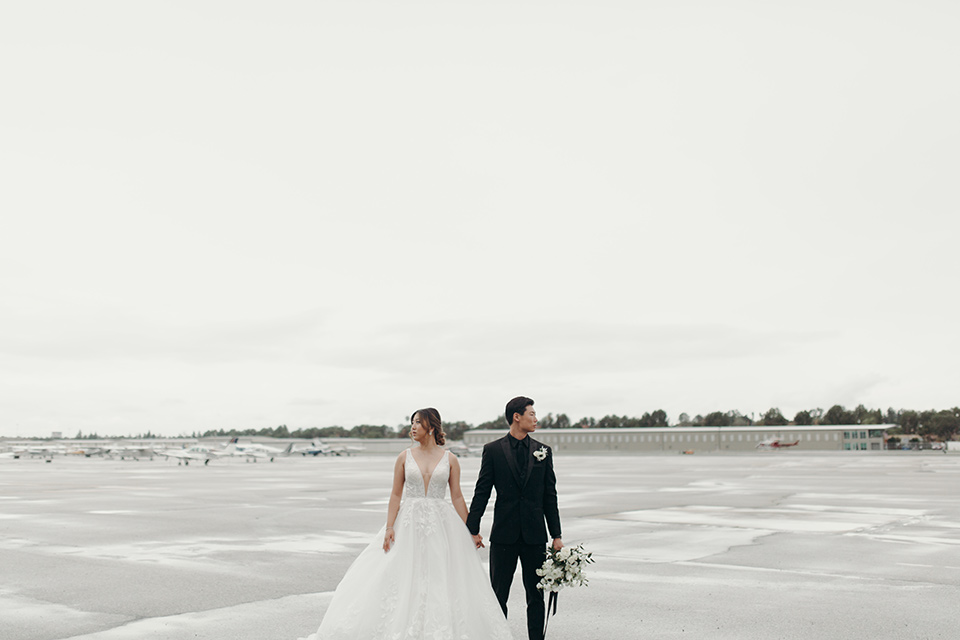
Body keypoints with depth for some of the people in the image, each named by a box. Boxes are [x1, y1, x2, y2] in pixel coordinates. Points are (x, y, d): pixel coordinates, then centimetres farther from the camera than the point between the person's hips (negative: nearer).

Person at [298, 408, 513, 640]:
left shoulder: (450, 459, 2)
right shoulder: (405, 457, 4)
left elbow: (457, 497, 4)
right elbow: (396, 494, 2)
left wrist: (470, 532, 1)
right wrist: (389, 527, -8)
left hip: (440, 525, 0)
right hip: (409, 525, 1)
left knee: (442, 581, 0)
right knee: (402, 577, 0)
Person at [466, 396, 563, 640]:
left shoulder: (543, 451, 7)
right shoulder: (493, 450, -1)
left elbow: (550, 496, 8)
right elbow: (481, 493, 0)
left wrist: (556, 535, 5)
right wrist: (473, 530, -5)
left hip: (535, 535, 2)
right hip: (504, 535, -2)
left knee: (536, 595, 7)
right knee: (498, 595, 6)